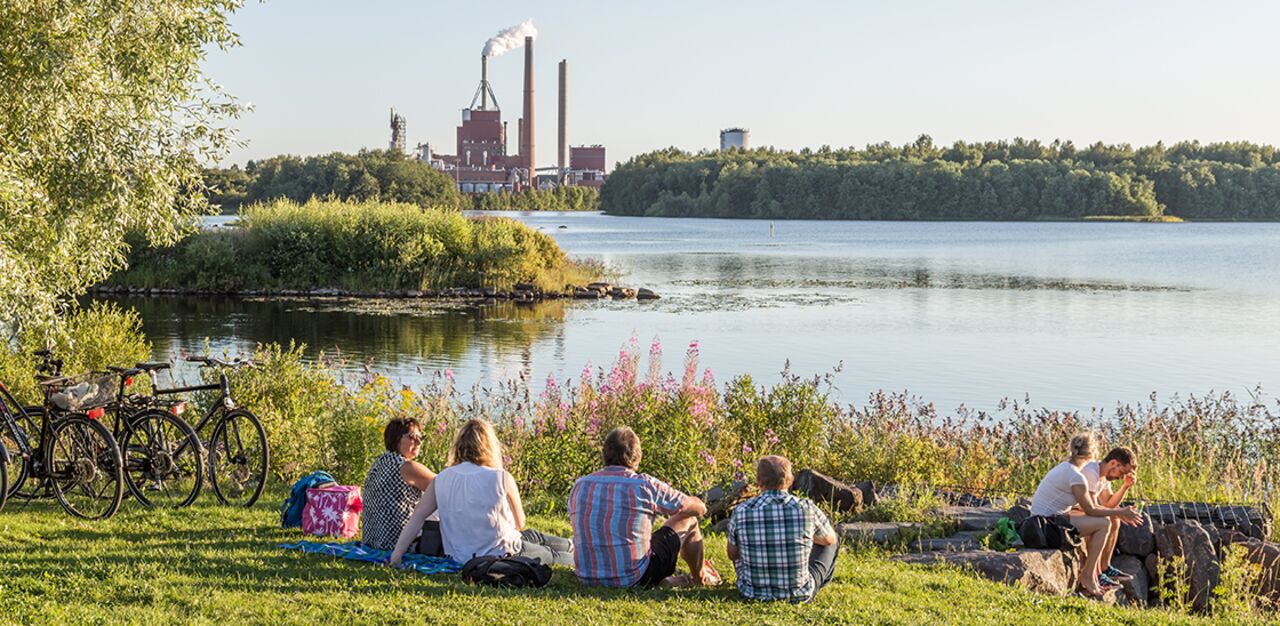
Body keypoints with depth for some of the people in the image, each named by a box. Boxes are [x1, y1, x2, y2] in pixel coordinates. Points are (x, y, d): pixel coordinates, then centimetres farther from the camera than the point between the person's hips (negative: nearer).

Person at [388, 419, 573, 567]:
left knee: (532, 536, 32)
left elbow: (417, 517, -10)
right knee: (553, 554, 26)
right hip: (501, 555, -5)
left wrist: (397, 554, -6)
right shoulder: (502, 478, -16)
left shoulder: (441, 480, -7)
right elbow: (519, 523, -4)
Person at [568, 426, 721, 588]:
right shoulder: (644, 485, -11)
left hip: (588, 580, 5)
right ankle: (700, 578, 38)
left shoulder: (579, 485, 1)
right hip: (634, 579, -5)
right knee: (689, 520, 15)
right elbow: (700, 508, 1)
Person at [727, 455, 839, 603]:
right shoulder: (806, 508, -16)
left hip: (753, 594, 1)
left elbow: (732, 554, 4)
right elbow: (830, 539, 6)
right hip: (800, 595, -1)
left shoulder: (741, 512, -14)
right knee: (828, 543, 25)